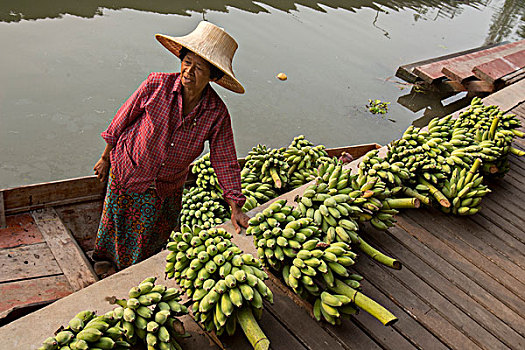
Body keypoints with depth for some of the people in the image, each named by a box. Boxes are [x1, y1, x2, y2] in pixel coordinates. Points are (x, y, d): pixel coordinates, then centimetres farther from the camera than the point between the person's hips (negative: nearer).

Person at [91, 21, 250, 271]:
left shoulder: (217, 114, -20)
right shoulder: (156, 85, -22)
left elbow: (225, 161, -11)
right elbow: (123, 118, -8)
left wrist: (235, 208, -13)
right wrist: (105, 158, 2)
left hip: (167, 189, 1)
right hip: (127, 172, -1)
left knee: (149, 243, 21)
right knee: (117, 225, 23)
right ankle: (105, 260, 56)